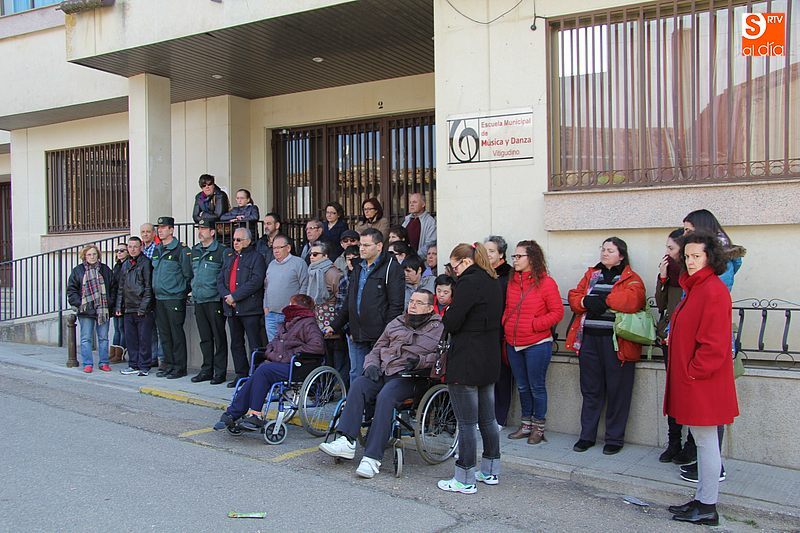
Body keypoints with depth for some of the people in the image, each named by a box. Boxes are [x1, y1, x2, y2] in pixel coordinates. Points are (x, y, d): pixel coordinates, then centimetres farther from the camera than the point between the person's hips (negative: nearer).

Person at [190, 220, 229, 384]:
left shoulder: (222, 251, -7)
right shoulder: (194, 251, 14)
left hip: (215, 301, -6)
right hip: (198, 301, 7)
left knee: (219, 337, -1)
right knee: (205, 338, 12)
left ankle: (220, 372, 5)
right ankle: (207, 370, 20)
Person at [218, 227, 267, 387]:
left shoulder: (256, 257, -3)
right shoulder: (228, 257, 20)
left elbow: (256, 281, -15)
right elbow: (220, 279, 14)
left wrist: (235, 296, -16)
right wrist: (226, 296, -5)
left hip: (250, 308, -7)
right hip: (231, 308, 7)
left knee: (255, 344, -6)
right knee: (236, 344, 13)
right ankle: (241, 374, 22)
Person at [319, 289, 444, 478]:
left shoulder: (437, 329, 9)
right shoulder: (395, 324, 24)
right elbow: (376, 349, 25)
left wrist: (419, 361, -17)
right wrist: (371, 364, 6)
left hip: (407, 377, -5)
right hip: (382, 372, 5)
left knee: (385, 397, -32)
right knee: (358, 385, -24)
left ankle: (372, 457, -33)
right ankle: (346, 441, -30)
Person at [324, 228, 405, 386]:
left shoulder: (391, 268, -6)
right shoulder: (358, 268, 18)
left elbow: (396, 305, -12)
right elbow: (349, 302, 25)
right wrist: (335, 325, 19)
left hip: (379, 337, -7)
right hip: (357, 336, 7)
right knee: (356, 375, 12)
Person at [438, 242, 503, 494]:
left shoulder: (469, 282, -15)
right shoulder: (493, 282, 13)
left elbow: (452, 322, -19)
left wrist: (447, 314, 3)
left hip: (466, 362, -9)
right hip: (490, 361, 9)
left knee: (466, 423, -1)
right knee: (487, 419, 17)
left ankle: (465, 480, 6)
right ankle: (490, 471, 28)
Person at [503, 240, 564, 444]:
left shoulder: (546, 283, -9)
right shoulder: (512, 282, 10)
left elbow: (557, 312, -9)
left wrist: (534, 325, -16)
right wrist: (505, 325, 6)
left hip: (537, 344, -6)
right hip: (513, 344, 6)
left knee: (537, 387, 2)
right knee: (522, 387, 15)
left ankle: (539, 428, 16)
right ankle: (526, 425, 27)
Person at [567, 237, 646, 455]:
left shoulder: (631, 279, 2)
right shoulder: (591, 275, 18)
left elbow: (632, 300, -17)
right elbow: (574, 297, 9)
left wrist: (602, 300, -12)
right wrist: (586, 302, -12)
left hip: (616, 341, -4)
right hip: (589, 338, 4)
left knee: (617, 391, 2)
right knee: (590, 389, 10)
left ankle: (614, 438, 15)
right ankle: (587, 435, 20)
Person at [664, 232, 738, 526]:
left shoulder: (713, 290, -18)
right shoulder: (695, 287, 15)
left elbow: (714, 342, -22)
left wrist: (694, 372, -16)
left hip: (703, 380, -10)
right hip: (691, 379, 10)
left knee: (706, 442, 0)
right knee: (702, 441, 16)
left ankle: (707, 509, 10)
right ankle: (701, 500, 27)